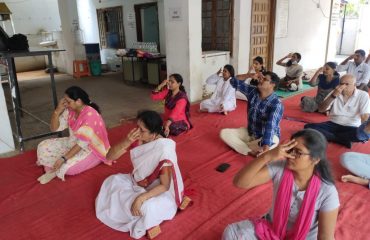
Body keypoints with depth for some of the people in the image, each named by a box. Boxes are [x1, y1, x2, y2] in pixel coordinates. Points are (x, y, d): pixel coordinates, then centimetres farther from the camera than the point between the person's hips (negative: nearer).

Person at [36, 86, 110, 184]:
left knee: (67, 167, -30)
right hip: (73, 143, 8)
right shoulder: (70, 111, -5)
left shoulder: (90, 115, -29)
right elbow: (54, 128, 0)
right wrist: (58, 110, -16)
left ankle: (54, 172, 1)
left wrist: (64, 158, -33)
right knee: (43, 147, -2)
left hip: (90, 149, -8)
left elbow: (83, 143, -30)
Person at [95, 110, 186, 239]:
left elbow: (164, 185, -26)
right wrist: (126, 142, -30)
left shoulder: (164, 150, -31)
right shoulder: (137, 139, -14)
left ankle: (146, 224, 1)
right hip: (138, 183, 7)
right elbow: (110, 156, -13)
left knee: (146, 208, -33)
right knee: (111, 181, -3)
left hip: (159, 191, -6)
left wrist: (141, 198, -36)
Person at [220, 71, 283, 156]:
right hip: (250, 132, 5)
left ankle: (242, 146, -15)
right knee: (224, 133, -12)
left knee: (272, 143, -41)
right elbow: (234, 82, -3)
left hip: (269, 136, -5)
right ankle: (251, 152, -28)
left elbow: (270, 126, -39)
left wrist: (265, 147, -52)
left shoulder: (276, 104, -24)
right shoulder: (252, 92, -6)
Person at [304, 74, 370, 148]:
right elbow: (321, 110, -9)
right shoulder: (335, 92, 3)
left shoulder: (363, 95, -3)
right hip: (333, 125, 3)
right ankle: (343, 140, -22)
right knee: (308, 127, -23)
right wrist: (333, 95, -20)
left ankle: (328, 136, -22)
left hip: (351, 128, -2)